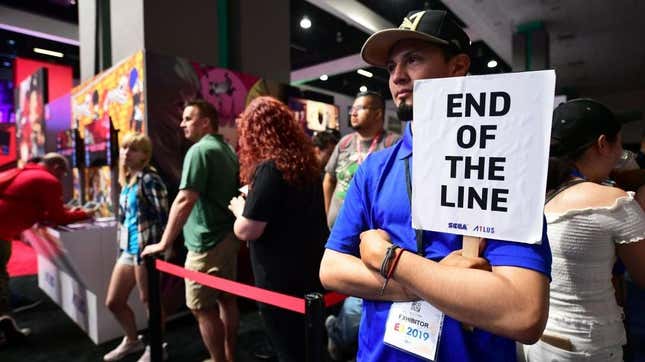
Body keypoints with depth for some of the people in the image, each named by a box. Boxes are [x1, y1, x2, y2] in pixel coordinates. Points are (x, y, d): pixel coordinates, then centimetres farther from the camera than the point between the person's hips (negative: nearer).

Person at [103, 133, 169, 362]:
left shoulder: (149, 179, -13)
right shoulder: (127, 181, 13)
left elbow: (163, 215, -19)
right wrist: (122, 246, 18)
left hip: (145, 249, -9)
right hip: (128, 249, 9)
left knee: (148, 300, 7)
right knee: (113, 302, 17)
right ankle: (132, 341, 41)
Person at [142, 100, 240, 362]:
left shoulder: (199, 150, -17)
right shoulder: (228, 150, 11)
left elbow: (184, 201, -24)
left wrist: (164, 243, -17)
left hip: (207, 243, -9)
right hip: (228, 236, 9)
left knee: (202, 307, 4)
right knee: (226, 298, 18)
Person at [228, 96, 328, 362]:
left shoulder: (269, 168, -21)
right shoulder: (305, 163, 5)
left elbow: (245, 231, -21)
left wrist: (239, 209, -1)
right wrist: (253, 203, 20)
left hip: (282, 281, -8)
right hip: (310, 273, 8)